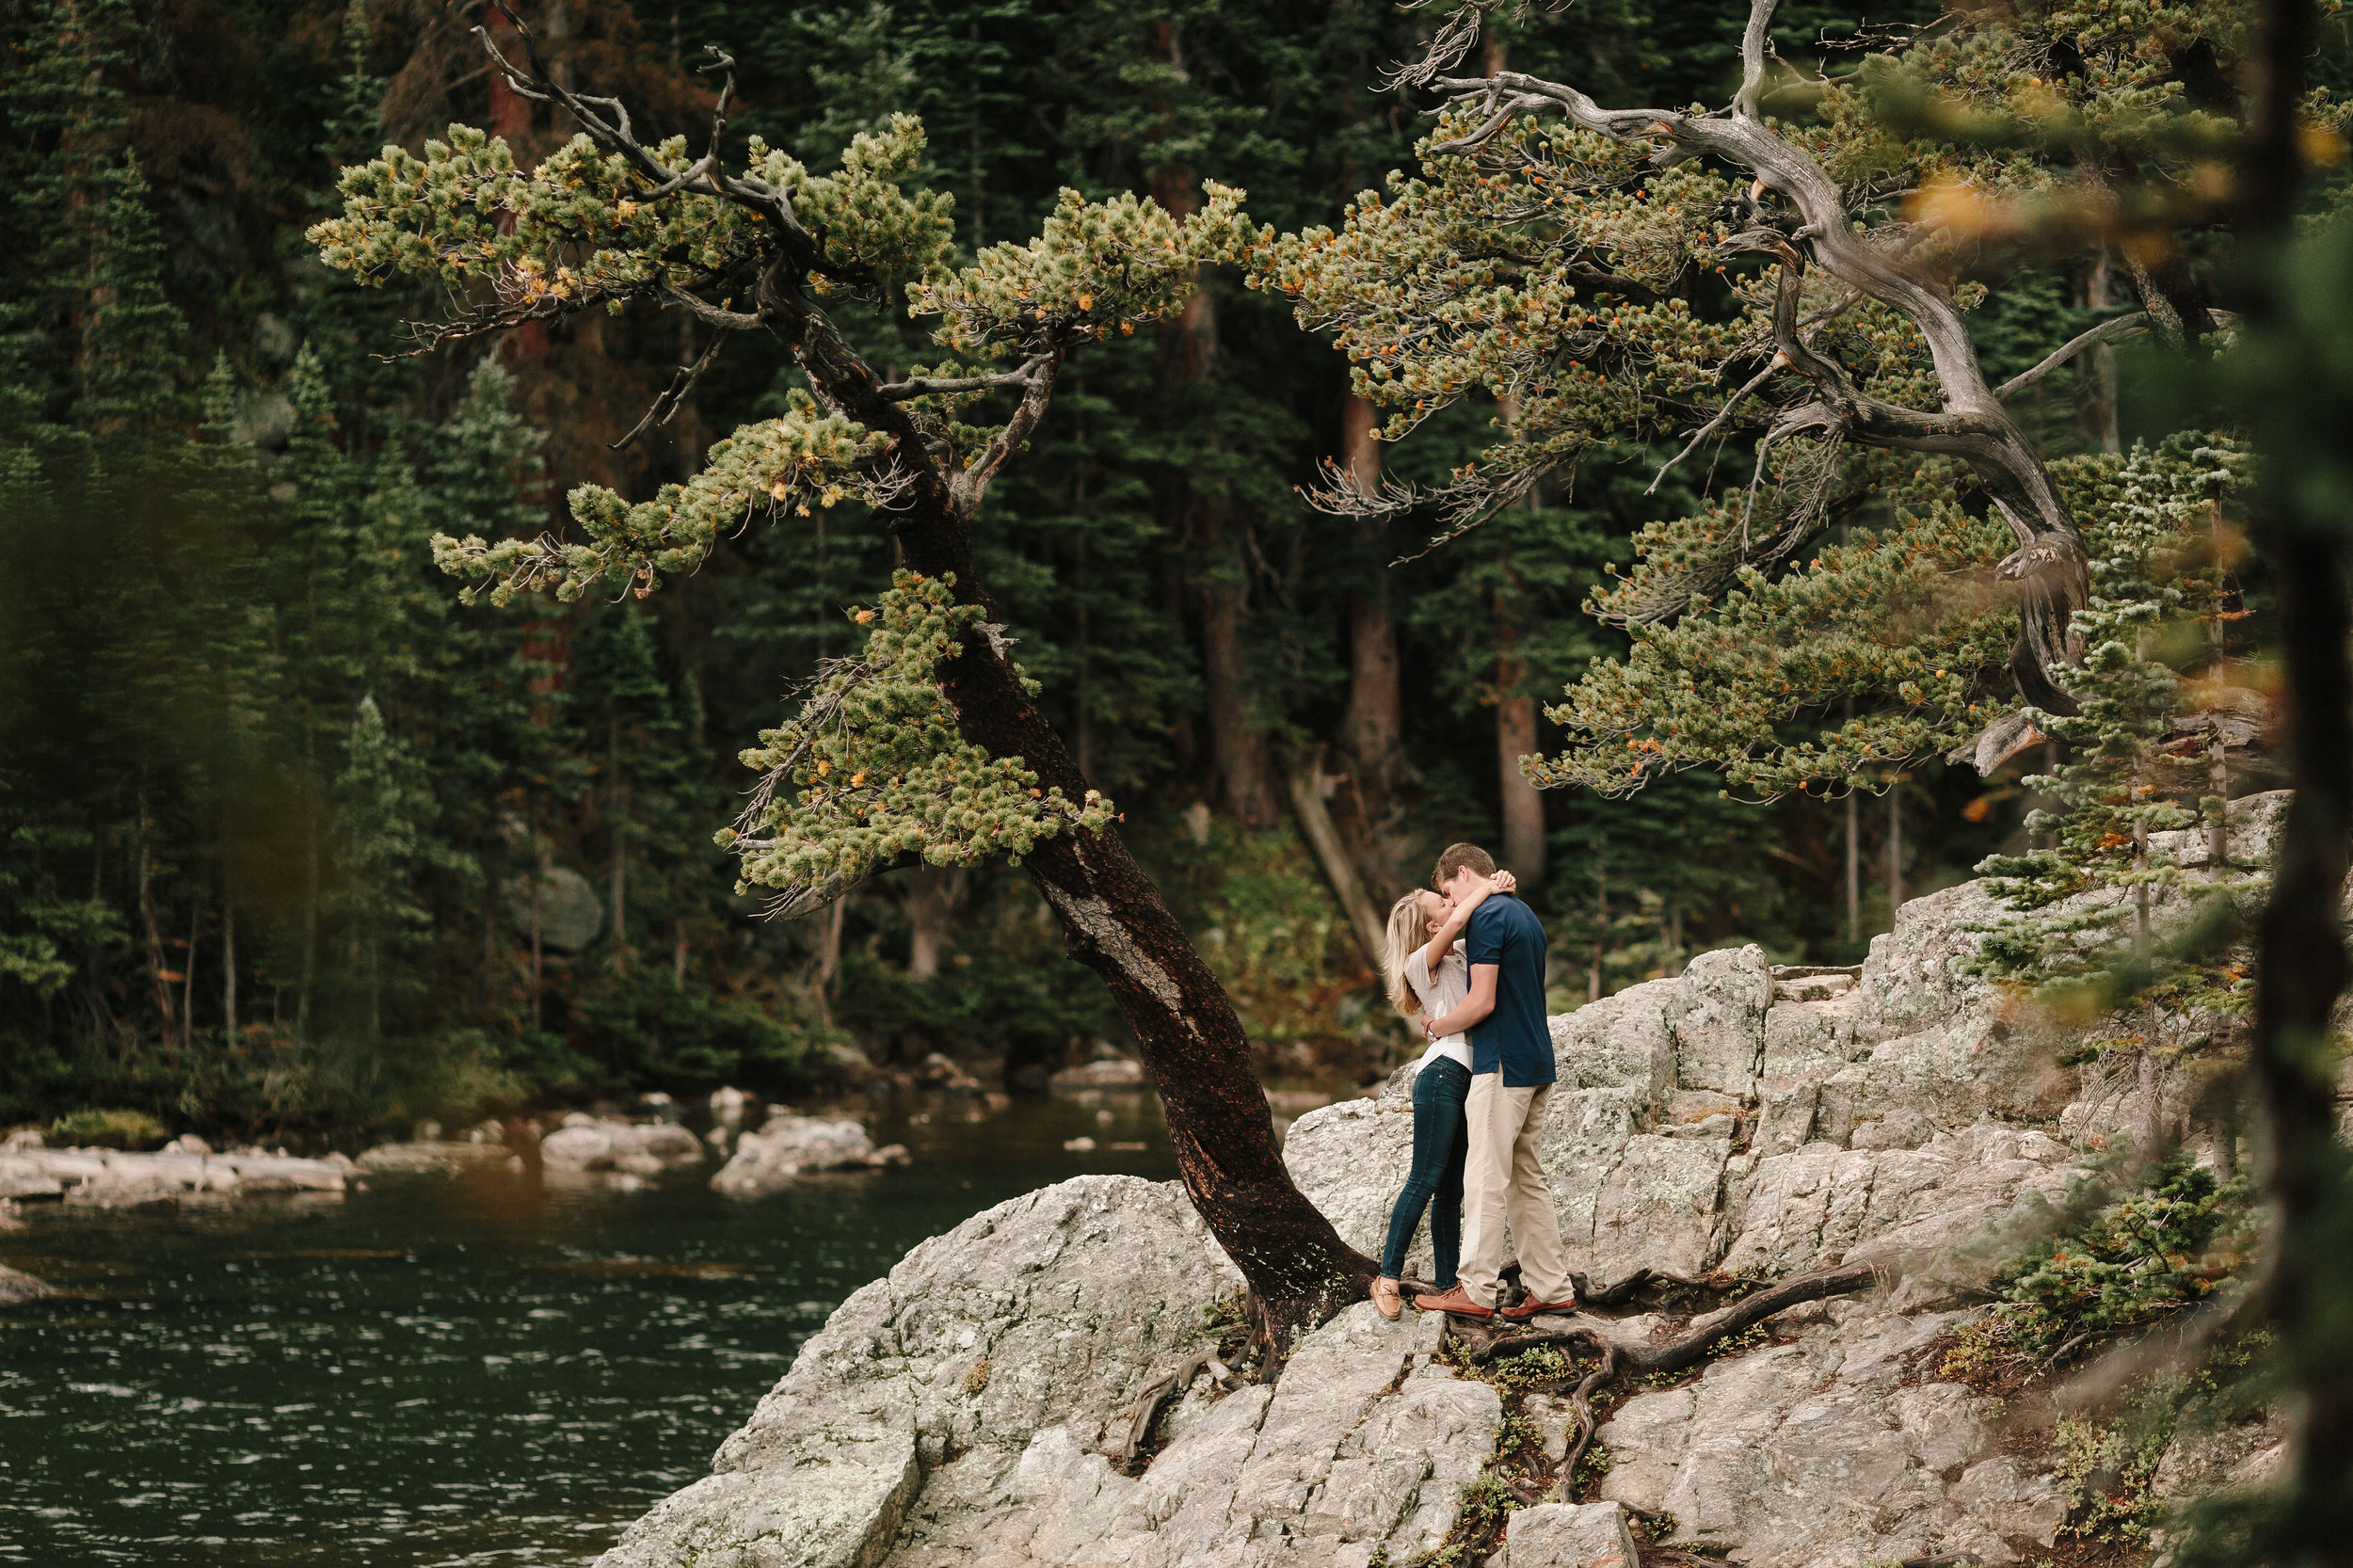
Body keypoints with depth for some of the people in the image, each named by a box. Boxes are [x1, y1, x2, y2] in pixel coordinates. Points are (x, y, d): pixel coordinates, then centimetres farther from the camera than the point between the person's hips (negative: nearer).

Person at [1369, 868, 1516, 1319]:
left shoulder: (1461, 957, 18)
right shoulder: (1422, 962, -5)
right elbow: (1458, 920, -22)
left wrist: (1500, 889, 7)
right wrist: (1487, 889, -10)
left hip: (1468, 1079, 8)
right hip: (1442, 1074, -8)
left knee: (1452, 1188, 7)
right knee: (1426, 1181, -10)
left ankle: (1448, 1284, 8)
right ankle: (1389, 1278, -6)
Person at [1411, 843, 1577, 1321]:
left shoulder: (1486, 917, -13)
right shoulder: (1525, 914, 18)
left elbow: (1482, 1002, -18)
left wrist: (1437, 1027, -1)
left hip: (1502, 1066, -9)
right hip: (1536, 1065, 9)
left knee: (1487, 1180, -6)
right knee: (1527, 1179, 12)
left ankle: (1477, 1289, -5)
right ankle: (1551, 1287, 12)